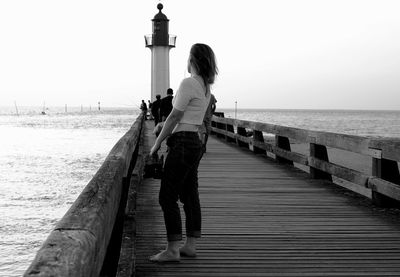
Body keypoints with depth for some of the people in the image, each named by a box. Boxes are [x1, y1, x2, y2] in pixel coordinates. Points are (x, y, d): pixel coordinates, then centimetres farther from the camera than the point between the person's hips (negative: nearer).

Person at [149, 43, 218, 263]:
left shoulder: (188, 83, -15)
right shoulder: (205, 87, 13)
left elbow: (174, 117, -14)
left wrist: (157, 143, -6)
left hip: (182, 143, -9)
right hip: (195, 142, 9)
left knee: (167, 197, -5)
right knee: (189, 195, 12)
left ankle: (172, 250, -4)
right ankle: (190, 246, 16)